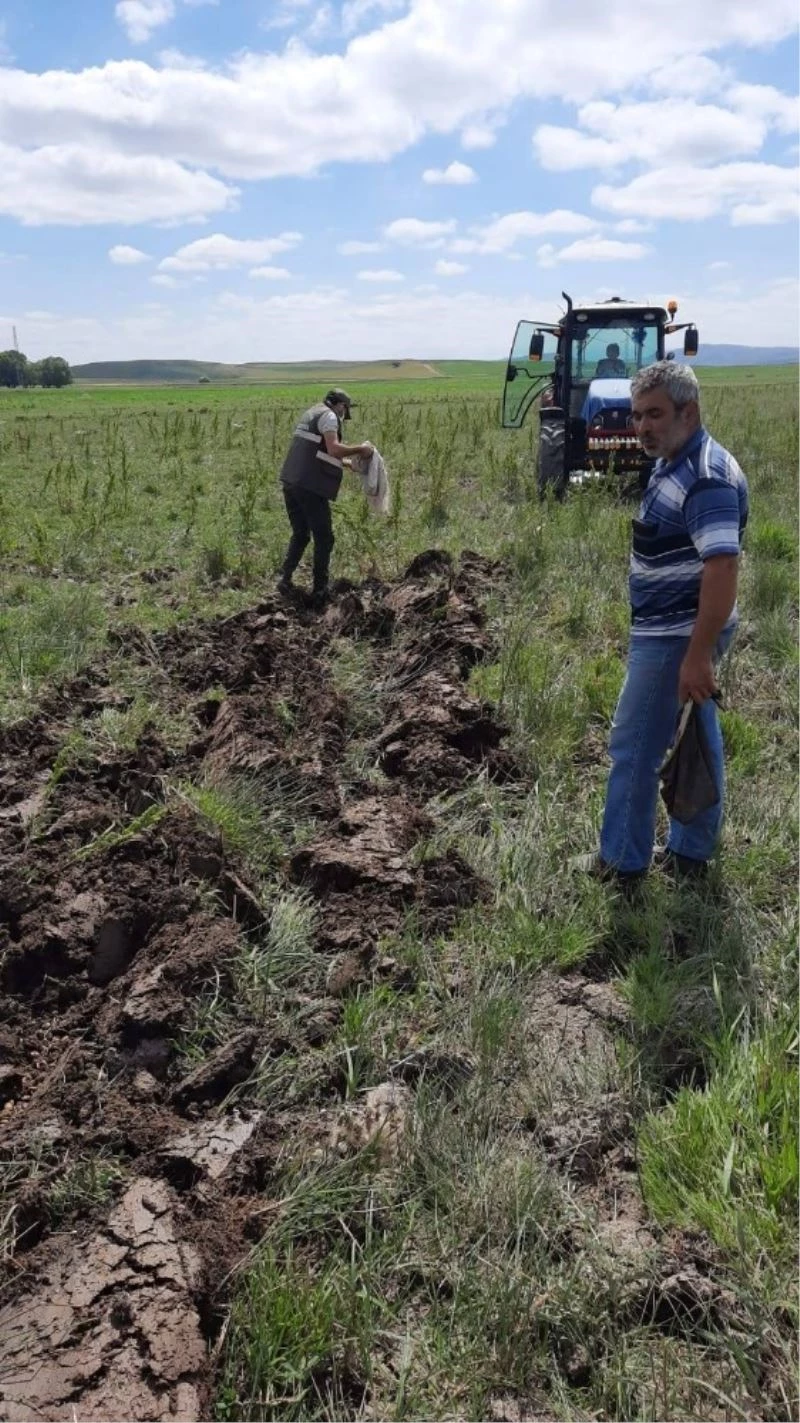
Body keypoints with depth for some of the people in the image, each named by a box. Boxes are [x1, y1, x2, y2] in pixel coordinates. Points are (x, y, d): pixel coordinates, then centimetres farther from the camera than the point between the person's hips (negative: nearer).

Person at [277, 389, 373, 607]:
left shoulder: (310, 414, 24)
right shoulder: (329, 416, -4)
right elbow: (334, 449, -19)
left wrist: (347, 462, 36)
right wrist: (360, 448, -7)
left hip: (290, 482, 8)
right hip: (310, 486, -8)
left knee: (300, 535, 20)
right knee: (323, 539, 1)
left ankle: (285, 578, 8)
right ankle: (320, 591, 2)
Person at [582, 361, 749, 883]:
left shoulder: (705, 478, -23)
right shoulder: (679, 464, 10)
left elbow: (723, 568, -30)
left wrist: (698, 654, -32)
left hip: (676, 637, -10)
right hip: (685, 632, 10)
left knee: (634, 749, 1)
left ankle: (622, 862, 16)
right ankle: (692, 853, 30)